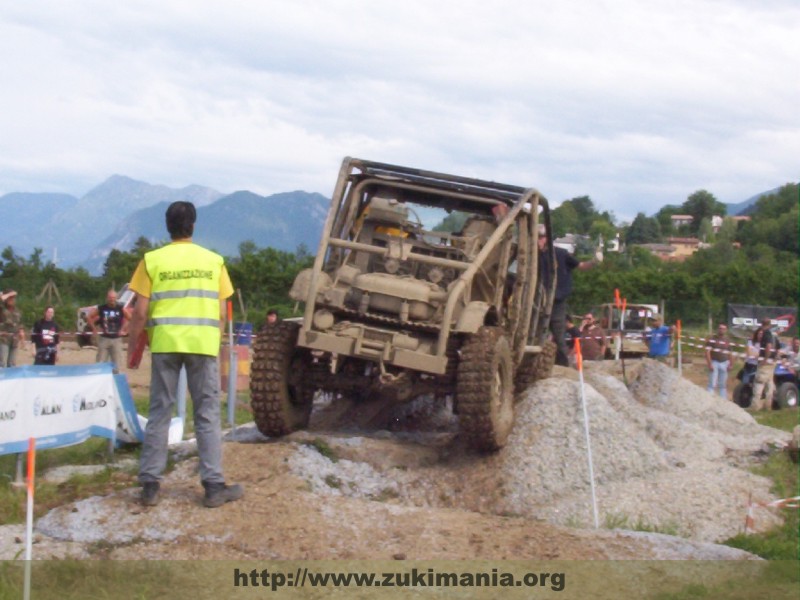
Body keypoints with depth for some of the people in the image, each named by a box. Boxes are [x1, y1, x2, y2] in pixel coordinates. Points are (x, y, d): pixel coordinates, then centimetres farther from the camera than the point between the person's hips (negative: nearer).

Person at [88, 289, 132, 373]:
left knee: (116, 365, 4)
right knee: (100, 364, 1)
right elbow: (90, 317, 9)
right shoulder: (100, 308, -3)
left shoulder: (121, 308, -4)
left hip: (116, 339, 0)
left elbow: (130, 319, 5)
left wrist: (123, 329, -2)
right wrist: (95, 329, 3)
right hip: (104, 338, 0)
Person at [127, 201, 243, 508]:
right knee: (207, 415, 5)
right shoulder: (213, 261, 5)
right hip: (203, 344, 0)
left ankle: (150, 485, 8)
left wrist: (133, 346, 9)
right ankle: (214, 486, 3)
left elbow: (140, 312, -2)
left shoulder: (153, 260, 1)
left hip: (165, 344, 0)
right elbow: (222, 313, 5)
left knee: (159, 413, 7)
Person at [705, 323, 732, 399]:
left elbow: (728, 354, 15)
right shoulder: (712, 339, -5)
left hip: (724, 364, 5)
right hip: (714, 363, -4)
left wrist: (730, 363, 2)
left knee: (723, 384, 10)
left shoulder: (727, 341, 10)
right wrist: (709, 364, -17)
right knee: (712, 384, -6)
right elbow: (707, 352, -10)